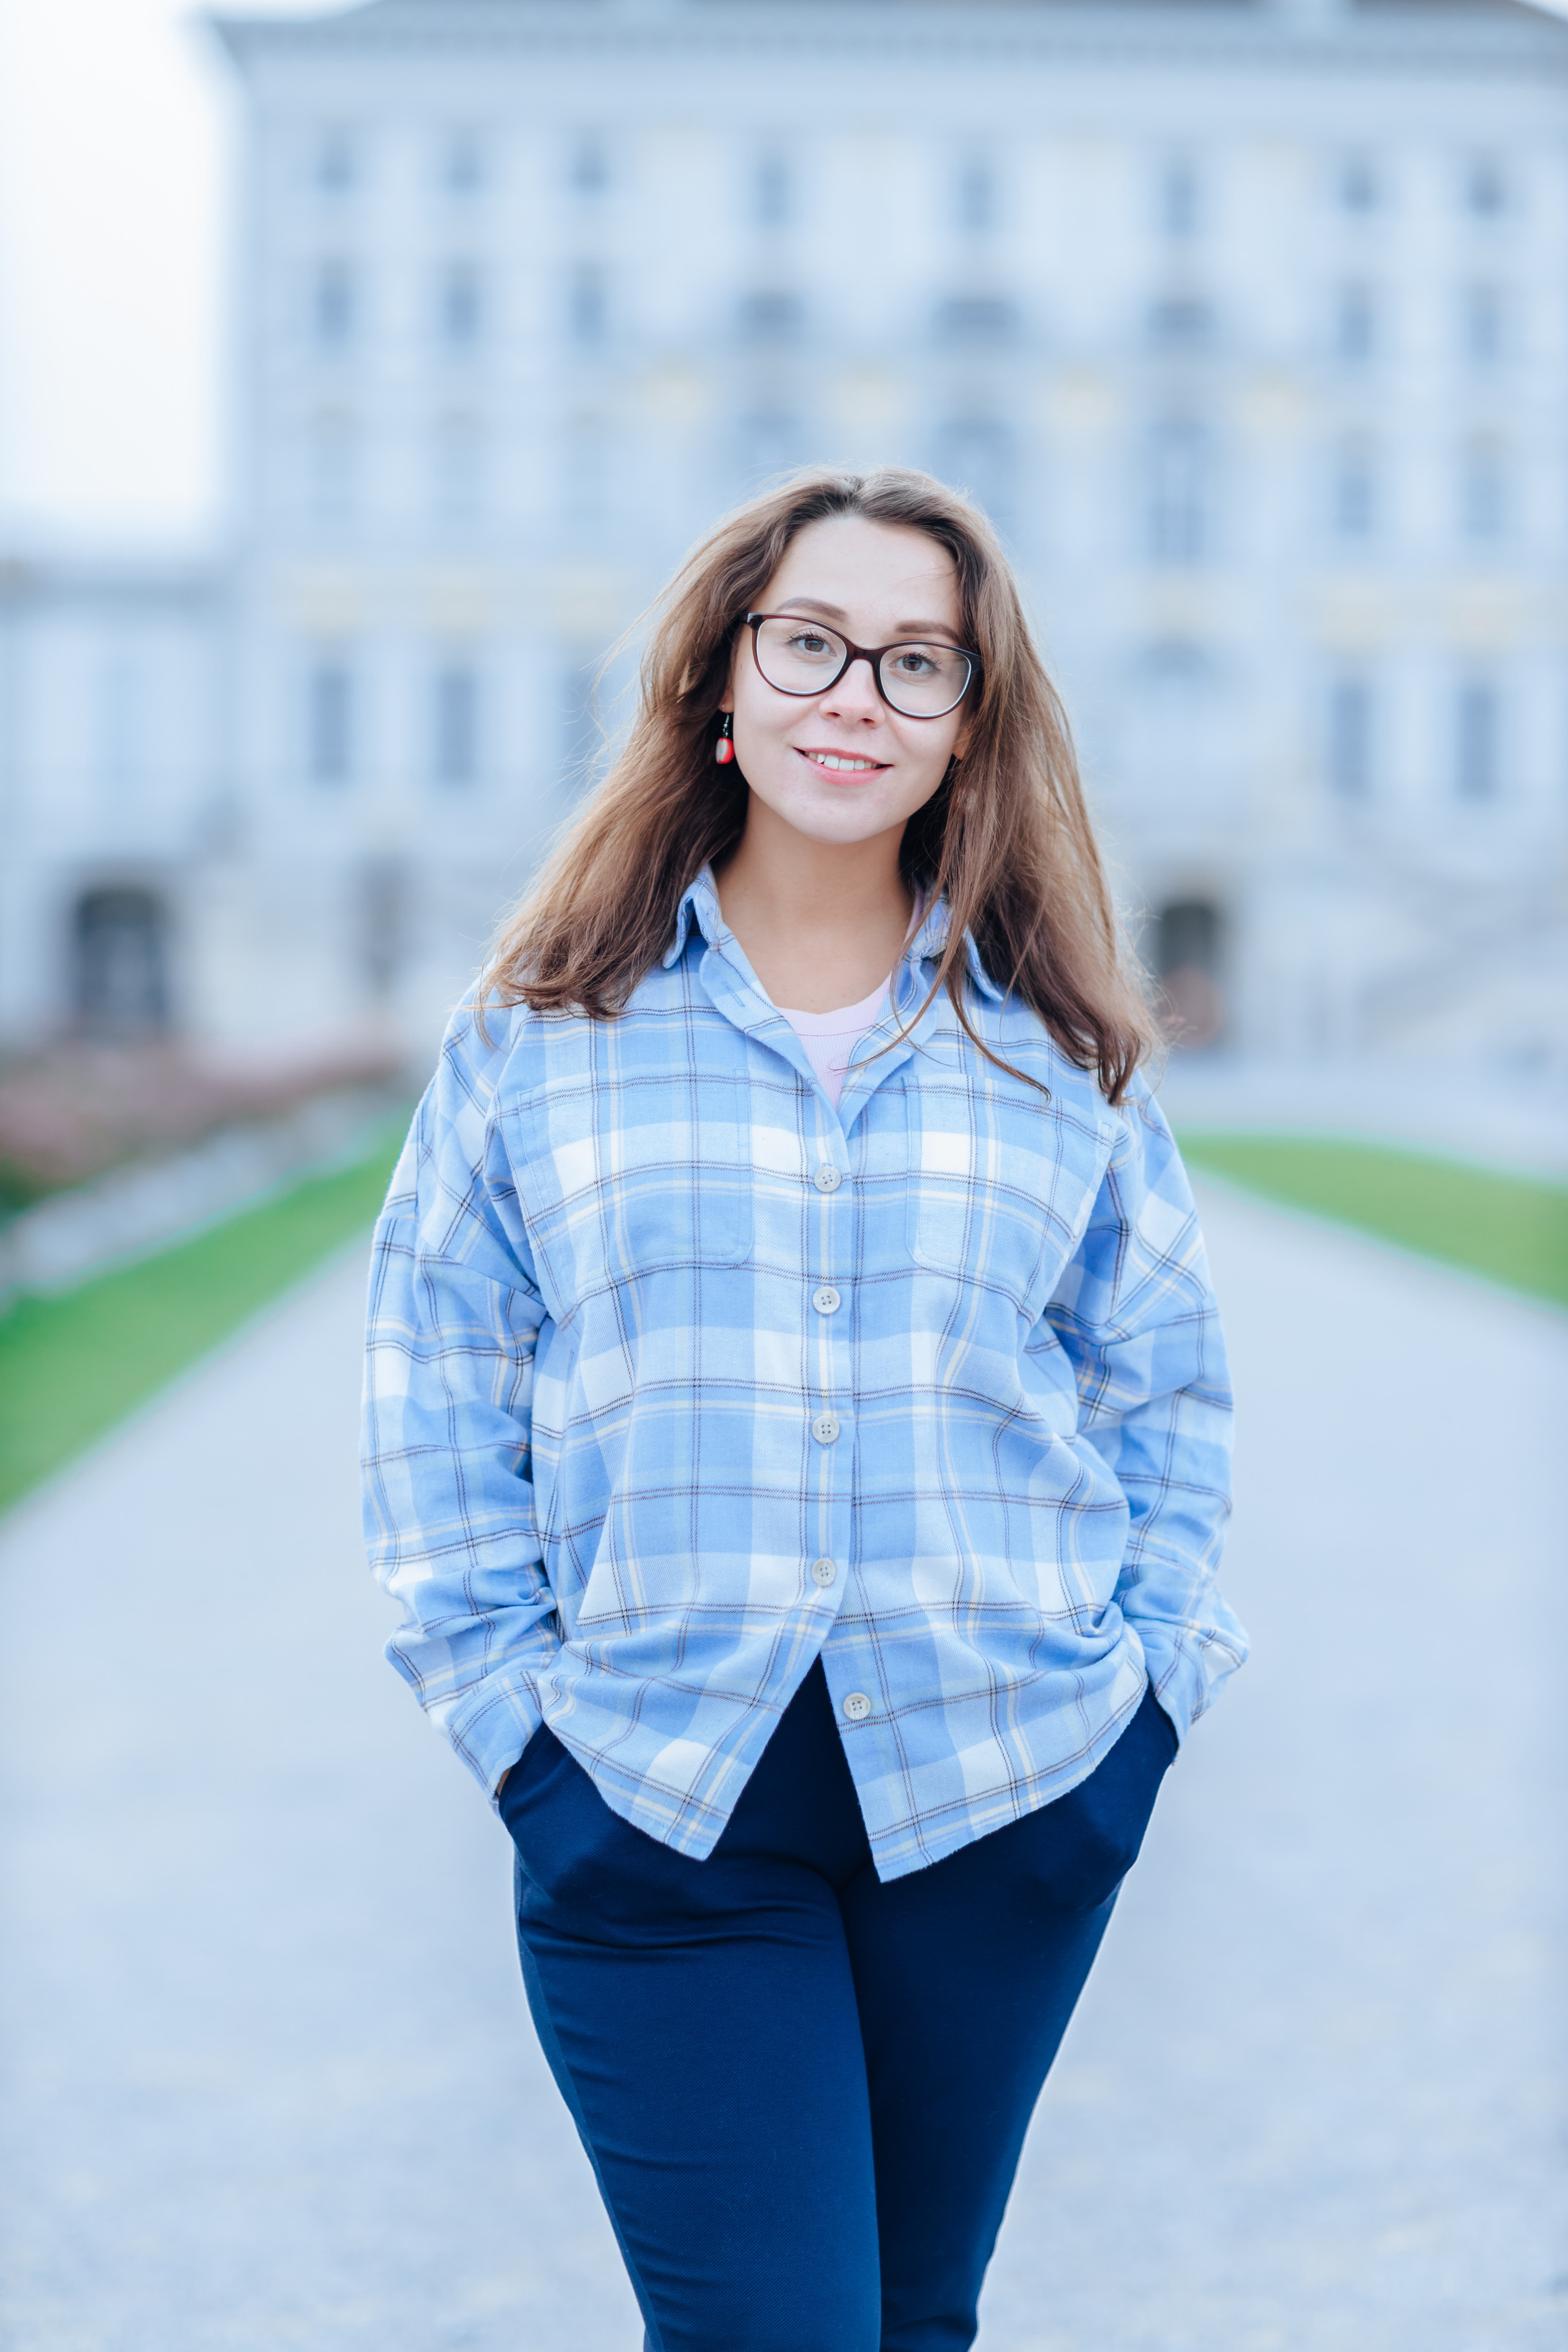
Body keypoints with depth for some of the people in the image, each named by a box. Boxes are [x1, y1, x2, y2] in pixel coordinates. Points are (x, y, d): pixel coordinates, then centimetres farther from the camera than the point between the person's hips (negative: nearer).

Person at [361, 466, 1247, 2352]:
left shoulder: (1059, 1049, 6)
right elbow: (437, 1406, 4)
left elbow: (1164, 1388, 12)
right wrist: (514, 1712, -3)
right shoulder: (546, 1032, 2)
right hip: (655, 1812, -2)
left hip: (1009, 1796, 2)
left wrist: (1147, 1681, 2)